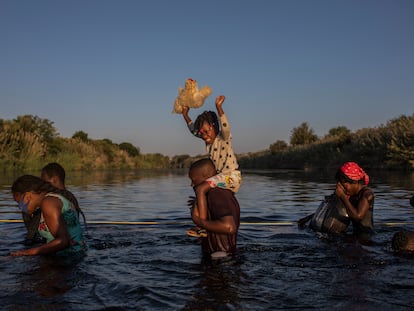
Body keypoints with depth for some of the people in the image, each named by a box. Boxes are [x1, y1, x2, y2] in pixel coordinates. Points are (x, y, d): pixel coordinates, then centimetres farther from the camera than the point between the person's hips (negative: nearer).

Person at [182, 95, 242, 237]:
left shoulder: (224, 138, -10)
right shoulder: (208, 140, 11)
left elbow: (225, 127, -33)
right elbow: (194, 129, 24)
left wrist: (219, 107, -42)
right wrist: (185, 115, 18)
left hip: (231, 175, -10)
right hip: (221, 176, 10)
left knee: (200, 189, -22)